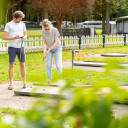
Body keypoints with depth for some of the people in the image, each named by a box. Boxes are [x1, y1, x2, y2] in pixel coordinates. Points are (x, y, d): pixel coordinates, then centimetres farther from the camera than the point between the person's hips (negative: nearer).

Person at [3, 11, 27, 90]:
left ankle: (24, 83, 7)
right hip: (12, 47, -3)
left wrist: (24, 37, -8)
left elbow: (25, 35, 16)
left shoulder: (22, 24, 9)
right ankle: (11, 84, 4)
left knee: (22, 65, 3)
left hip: (21, 47, 3)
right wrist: (14, 38, -19)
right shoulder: (8, 25, -1)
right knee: (11, 65, -1)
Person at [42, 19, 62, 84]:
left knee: (58, 65, -13)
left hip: (57, 48, -2)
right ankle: (49, 80, 4)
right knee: (48, 65, -5)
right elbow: (45, 43, -9)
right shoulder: (43, 32, -15)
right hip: (48, 49, 2)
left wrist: (49, 50, -25)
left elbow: (56, 42, -19)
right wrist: (44, 52, -21)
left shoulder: (55, 30, -24)